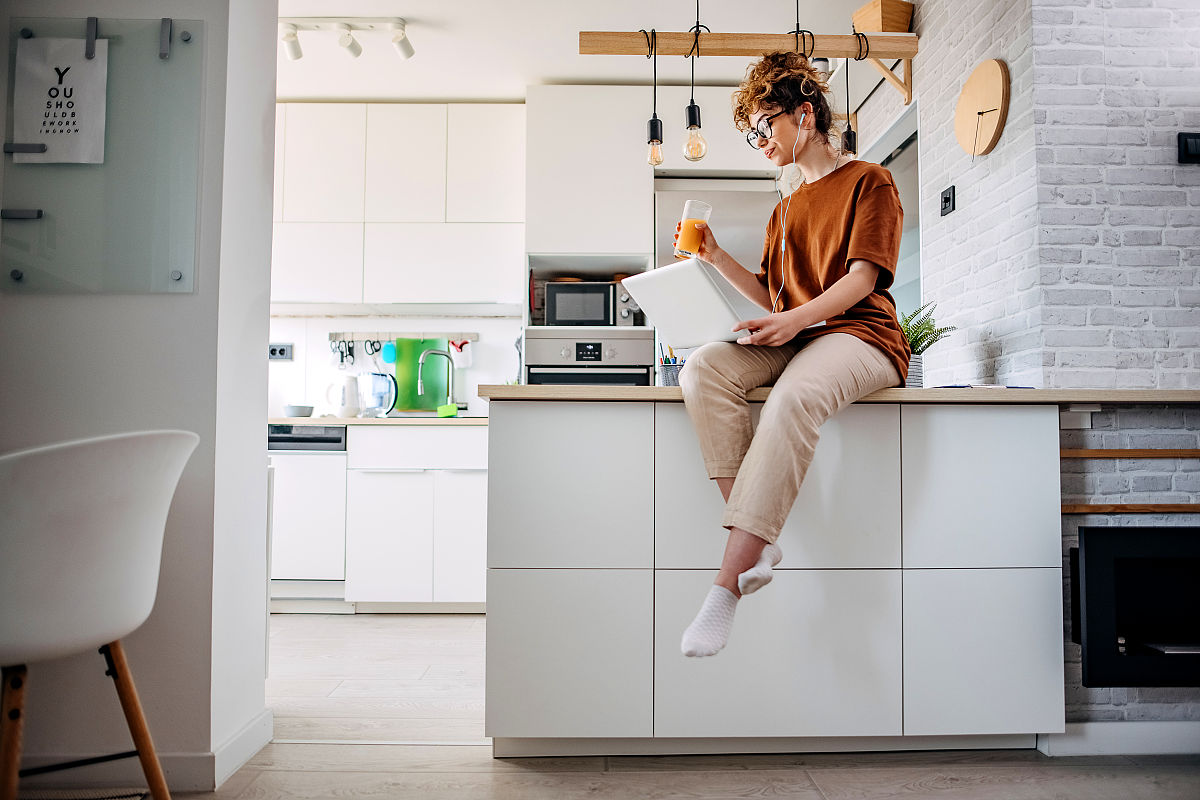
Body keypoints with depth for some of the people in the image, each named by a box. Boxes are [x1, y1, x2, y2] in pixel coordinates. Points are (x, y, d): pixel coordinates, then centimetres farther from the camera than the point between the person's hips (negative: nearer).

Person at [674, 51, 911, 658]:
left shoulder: (869, 181, 7)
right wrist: (717, 257, 11)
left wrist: (797, 318, -24)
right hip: (790, 340, 6)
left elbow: (861, 278, -8)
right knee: (704, 368, -25)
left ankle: (726, 588, -41)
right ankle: (758, 544, -31)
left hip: (858, 334, -6)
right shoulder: (786, 209, 28)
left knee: (794, 397, -39)